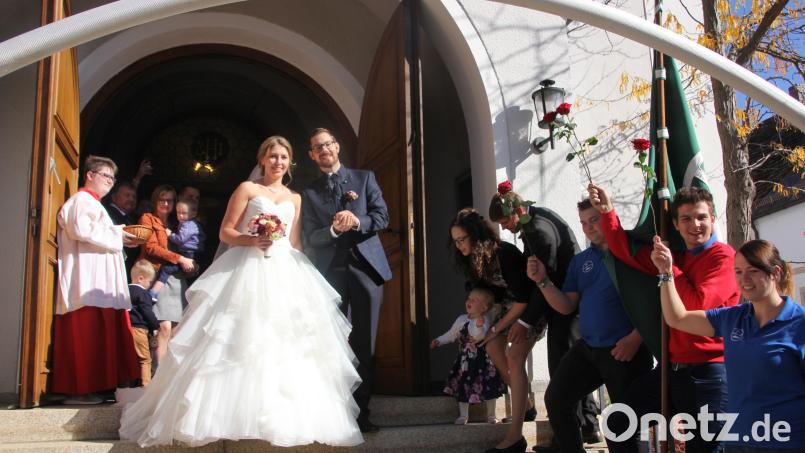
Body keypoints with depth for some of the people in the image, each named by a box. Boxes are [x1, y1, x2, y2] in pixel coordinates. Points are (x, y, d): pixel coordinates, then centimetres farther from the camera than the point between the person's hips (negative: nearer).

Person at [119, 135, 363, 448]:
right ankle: (239, 414, -5)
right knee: (244, 339, -11)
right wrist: (251, 240, -17)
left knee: (286, 343, -4)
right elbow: (225, 232, 1)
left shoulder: (295, 198, 19)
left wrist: (301, 273, 4)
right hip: (249, 271, -4)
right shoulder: (247, 188, 6)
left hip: (285, 275, 4)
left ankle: (284, 418, 1)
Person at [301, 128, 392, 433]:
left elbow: (382, 216, 3)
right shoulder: (309, 192, 11)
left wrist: (357, 221, -16)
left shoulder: (365, 178, 11)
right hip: (330, 273, 0)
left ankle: (361, 410, 9)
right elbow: (311, 237, 2)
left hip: (366, 266, 0)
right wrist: (334, 229, -17)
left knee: (365, 345, 2)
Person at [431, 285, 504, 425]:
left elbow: (480, 336, -30)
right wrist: (439, 341, 11)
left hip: (483, 361, -4)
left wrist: (479, 326, -47)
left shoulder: (484, 320, -13)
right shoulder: (461, 319, 4)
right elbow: (451, 334, 17)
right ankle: (463, 415, 21)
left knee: (488, 387, 3)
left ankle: (491, 415, 21)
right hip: (464, 360, 4)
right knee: (462, 386, 6)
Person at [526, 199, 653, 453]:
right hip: (586, 347, 7)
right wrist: (543, 280, -4)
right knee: (556, 399, 6)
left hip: (626, 351, -6)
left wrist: (636, 338, -19)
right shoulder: (580, 261, 12)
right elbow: (567, 307, 9)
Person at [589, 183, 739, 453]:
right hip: (673, 369, 8)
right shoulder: (674, 257, 14)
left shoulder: (723, 256, -10)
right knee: (619, 422, 13)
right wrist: (607, 211, 0)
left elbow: (698, 305, -19)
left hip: (708, 373, -8)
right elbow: (627, 252, 11)